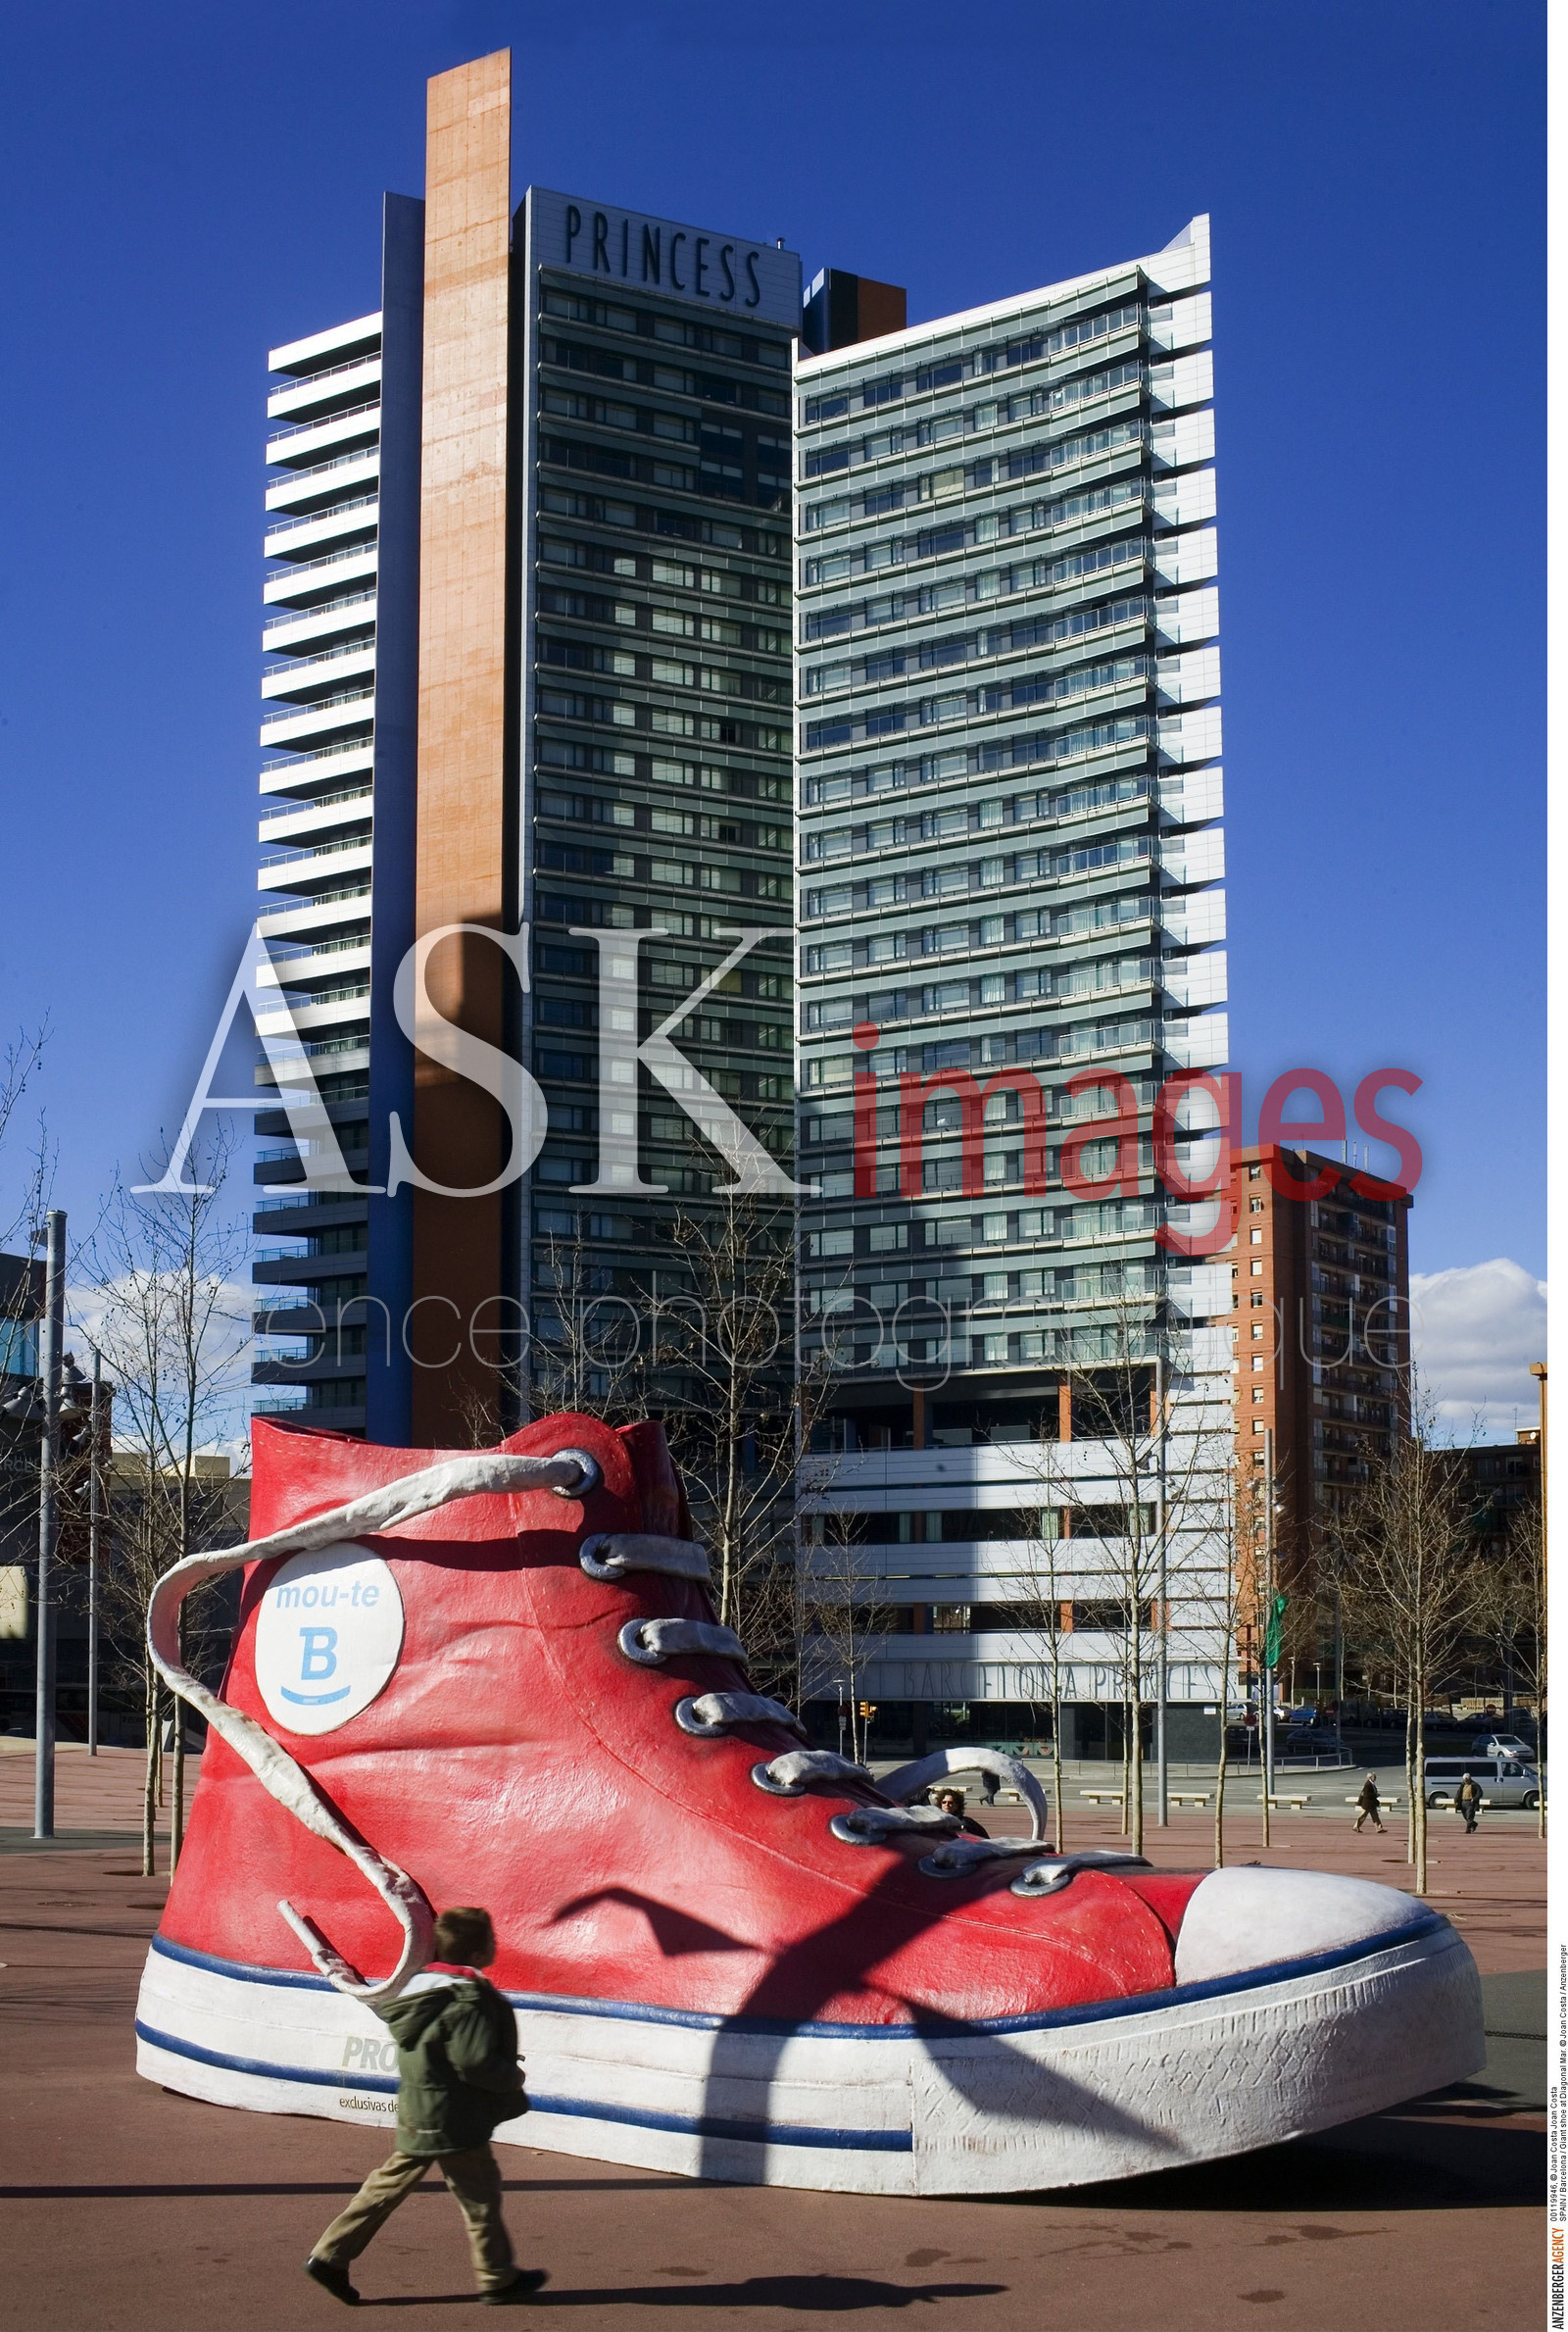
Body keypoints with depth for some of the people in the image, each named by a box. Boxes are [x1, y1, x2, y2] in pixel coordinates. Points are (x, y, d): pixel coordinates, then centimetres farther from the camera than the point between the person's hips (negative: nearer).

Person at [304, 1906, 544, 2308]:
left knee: (391, 2183, 14)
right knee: (480, 2193, 6)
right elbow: (475, 2062, -26)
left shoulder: (423, 1984, 6)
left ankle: (329, 2256, 15)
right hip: (453, 2119, -9)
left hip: (418, 2112, 9)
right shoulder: (469, 2000, -21)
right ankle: (498, 2279, 17)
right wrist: (513, 2078, -8)